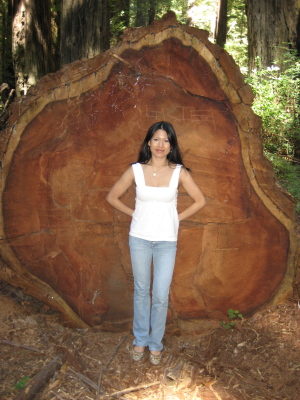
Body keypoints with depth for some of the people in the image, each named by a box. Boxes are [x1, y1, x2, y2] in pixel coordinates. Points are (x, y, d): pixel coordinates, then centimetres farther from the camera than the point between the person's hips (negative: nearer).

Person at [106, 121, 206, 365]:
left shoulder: (179, 172, -6)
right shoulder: (135, 170, -5)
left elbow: (200, 201, 3)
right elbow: (112, 197, 6)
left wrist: (177, 218, 1)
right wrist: (134, 214, 2)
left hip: (166, 241, 0)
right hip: (139, 238, 1)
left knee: (161, 296, 3)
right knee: (141, 291, 15)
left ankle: (155, 343, 27)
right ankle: (140, 340, 34)